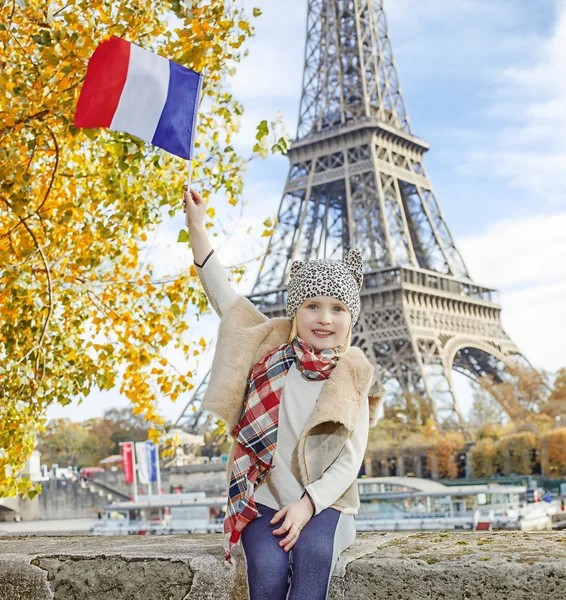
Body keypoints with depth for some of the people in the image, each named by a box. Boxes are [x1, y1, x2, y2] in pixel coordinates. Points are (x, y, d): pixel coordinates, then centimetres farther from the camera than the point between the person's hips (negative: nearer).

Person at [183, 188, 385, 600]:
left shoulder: (352, 379, 1)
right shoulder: (272, 349, 4)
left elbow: (350, 461, -4)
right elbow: (224, 295, 1)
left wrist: (308, 504, -19)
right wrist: (197, 225, -4)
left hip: (324, 503, 0)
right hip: (262, 500, 1)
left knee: (312, 552, -33)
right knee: (269, 567, -29)